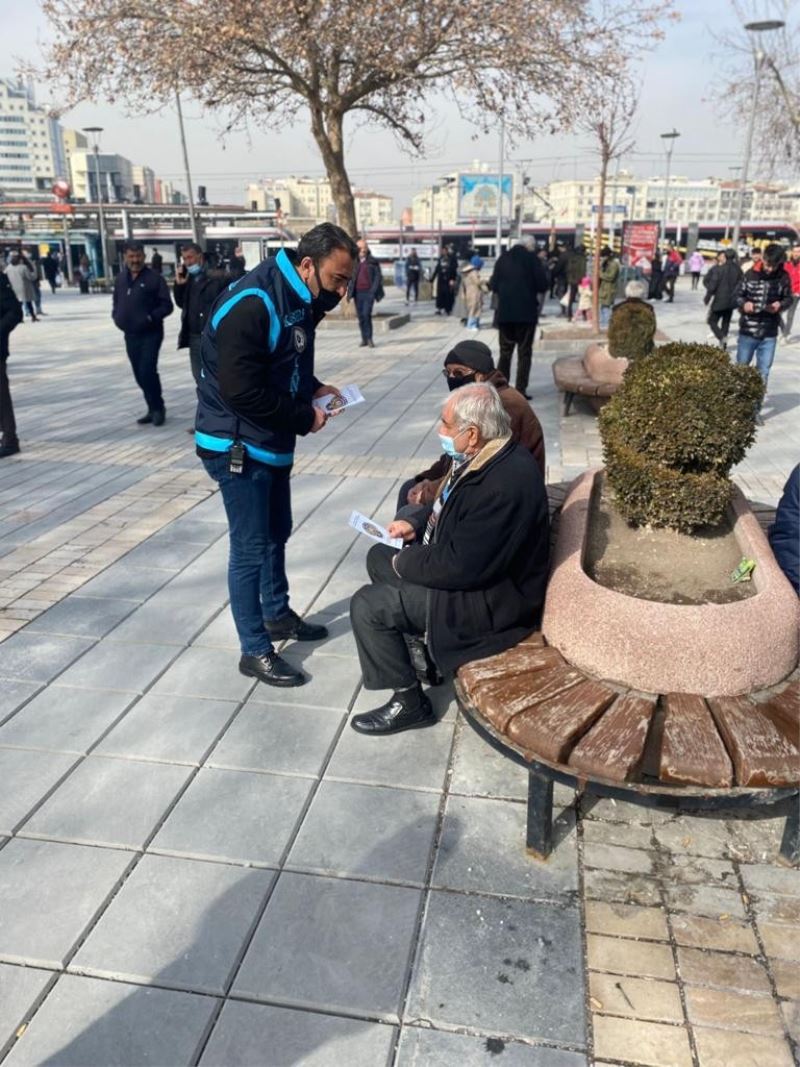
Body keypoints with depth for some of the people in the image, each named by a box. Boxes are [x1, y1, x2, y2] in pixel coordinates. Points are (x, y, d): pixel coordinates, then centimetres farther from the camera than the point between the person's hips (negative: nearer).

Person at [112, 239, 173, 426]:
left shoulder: (154, 278, -8)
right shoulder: (120, 279, 10)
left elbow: (166, 306, -9)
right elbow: (116, 302, 22)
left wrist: (150, 317, -21)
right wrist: (116, 316, 4)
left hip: (151, 333, -6)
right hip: (130, 335, 6)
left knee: (147, 371, -14)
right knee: (139, 375, 9)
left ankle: (158, 408, 2)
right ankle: (153, 408, 20)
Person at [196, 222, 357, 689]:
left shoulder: (296, 300, 5)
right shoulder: (251, 304, -25)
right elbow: (242, 391, -29)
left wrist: (314, 388, -2)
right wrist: (305, 416, -20)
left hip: (271, 441, 9)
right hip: (238, 445, -9)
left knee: (277, 532, 21)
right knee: (251, 547, -1)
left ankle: (277, 613, 40)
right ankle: (256, 651, 12)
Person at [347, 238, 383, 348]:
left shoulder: (372, 262, 2)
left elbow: (378, 277, 0)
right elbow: (351, 278, 14)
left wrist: (373, 291, -9)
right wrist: (350, 291, 5)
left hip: (368, 292, -3)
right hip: (358, 293, 3)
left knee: (366, 314, -14)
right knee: (360, 316, 4)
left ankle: (369, 338, -5)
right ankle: (364, 339, 11)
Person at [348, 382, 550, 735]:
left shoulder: (505, 483, -33)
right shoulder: (486, 456, -3)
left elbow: (461, 568, -30)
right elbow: (450, 506, 16)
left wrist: (404, 562, -15)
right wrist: (414, 521, 0)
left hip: (490, 596, -10)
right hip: (465, 562, 10)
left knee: (366, 606, -12)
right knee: (379, 557, 17)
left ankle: (410, 703, 4)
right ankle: (416, 639, 31)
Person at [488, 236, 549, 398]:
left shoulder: (503, 258, 6)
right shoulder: (531, 258, -3)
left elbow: (494, 286, 6)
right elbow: (542, 285, -6)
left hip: (504, 312, 3)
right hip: (526, 312, -3)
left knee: (505, 351, 12)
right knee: (524, 352, 3)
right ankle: (520, 390, -1)